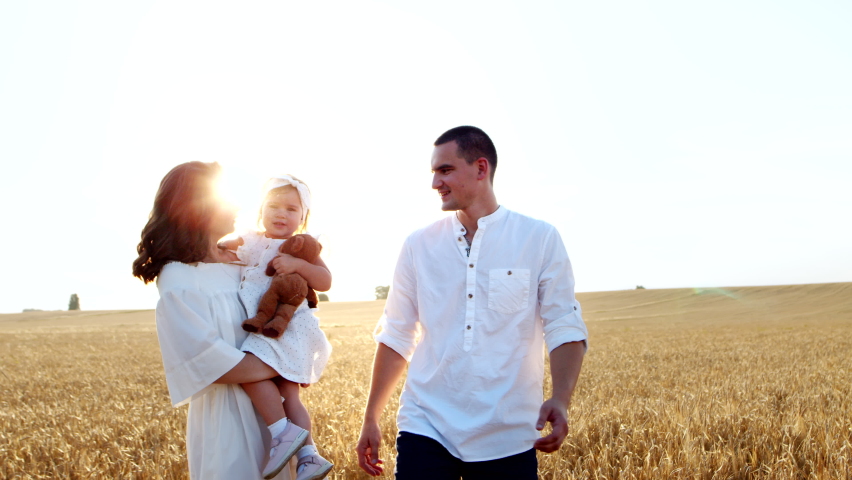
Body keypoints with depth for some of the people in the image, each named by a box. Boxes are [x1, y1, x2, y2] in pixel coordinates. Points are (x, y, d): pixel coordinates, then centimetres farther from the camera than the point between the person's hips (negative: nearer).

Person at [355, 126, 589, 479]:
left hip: (508, 437, -1)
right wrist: (371, 418, 10)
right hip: (427, 429, 1)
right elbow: (396, 336, 9)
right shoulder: (418, 246, 5)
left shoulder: (540, 239, -2)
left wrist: (560, 400, -20)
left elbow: (565, 328, -4)